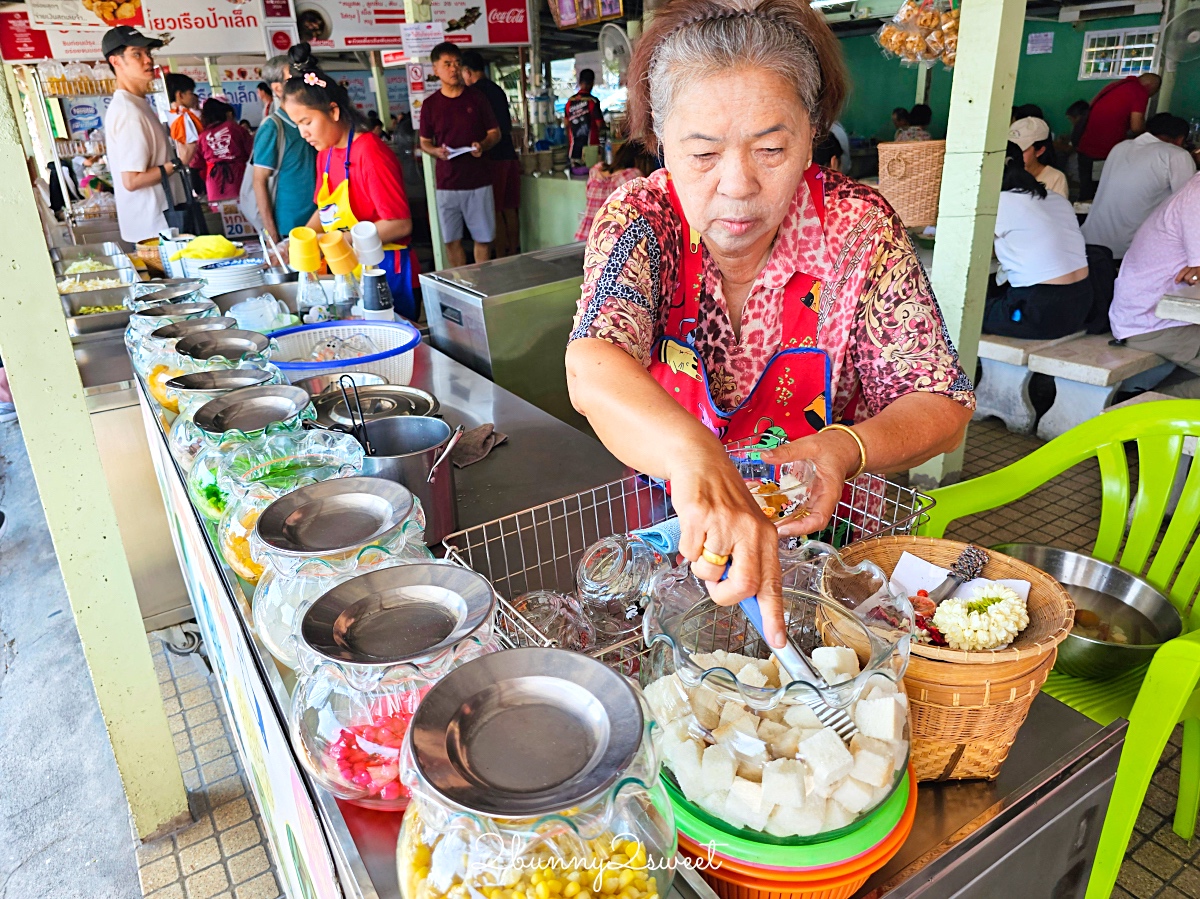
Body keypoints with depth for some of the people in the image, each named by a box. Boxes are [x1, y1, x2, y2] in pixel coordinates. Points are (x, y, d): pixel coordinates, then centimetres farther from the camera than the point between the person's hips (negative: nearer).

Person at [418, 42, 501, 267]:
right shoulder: (430, 104, 5)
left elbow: (495, 132, 8)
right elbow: (424, 142, 12)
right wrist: (436, 151, -11)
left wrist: (483, 145, -13)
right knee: (451, 240, 4)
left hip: (478, 181, -1)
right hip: (446, 183, 1)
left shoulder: (477, 98, 4)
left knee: (483, 238, 1)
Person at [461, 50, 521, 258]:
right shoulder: (498, 90, 16)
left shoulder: (475, 91, -8)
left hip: (492, 157, -8)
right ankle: (513, 255, 14)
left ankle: (501, 258, -5)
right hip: (509, 154, 8)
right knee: (510, 209, 9)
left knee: (495, 212, -6)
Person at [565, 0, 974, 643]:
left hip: (820, 531, 0)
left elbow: (942, 404, -8)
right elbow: (593, 372, -33)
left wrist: (848, 448, -31)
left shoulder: (858, 229, -12)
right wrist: (694, 455, -54)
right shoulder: (639, 221, -14)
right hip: (667, 525, 1)